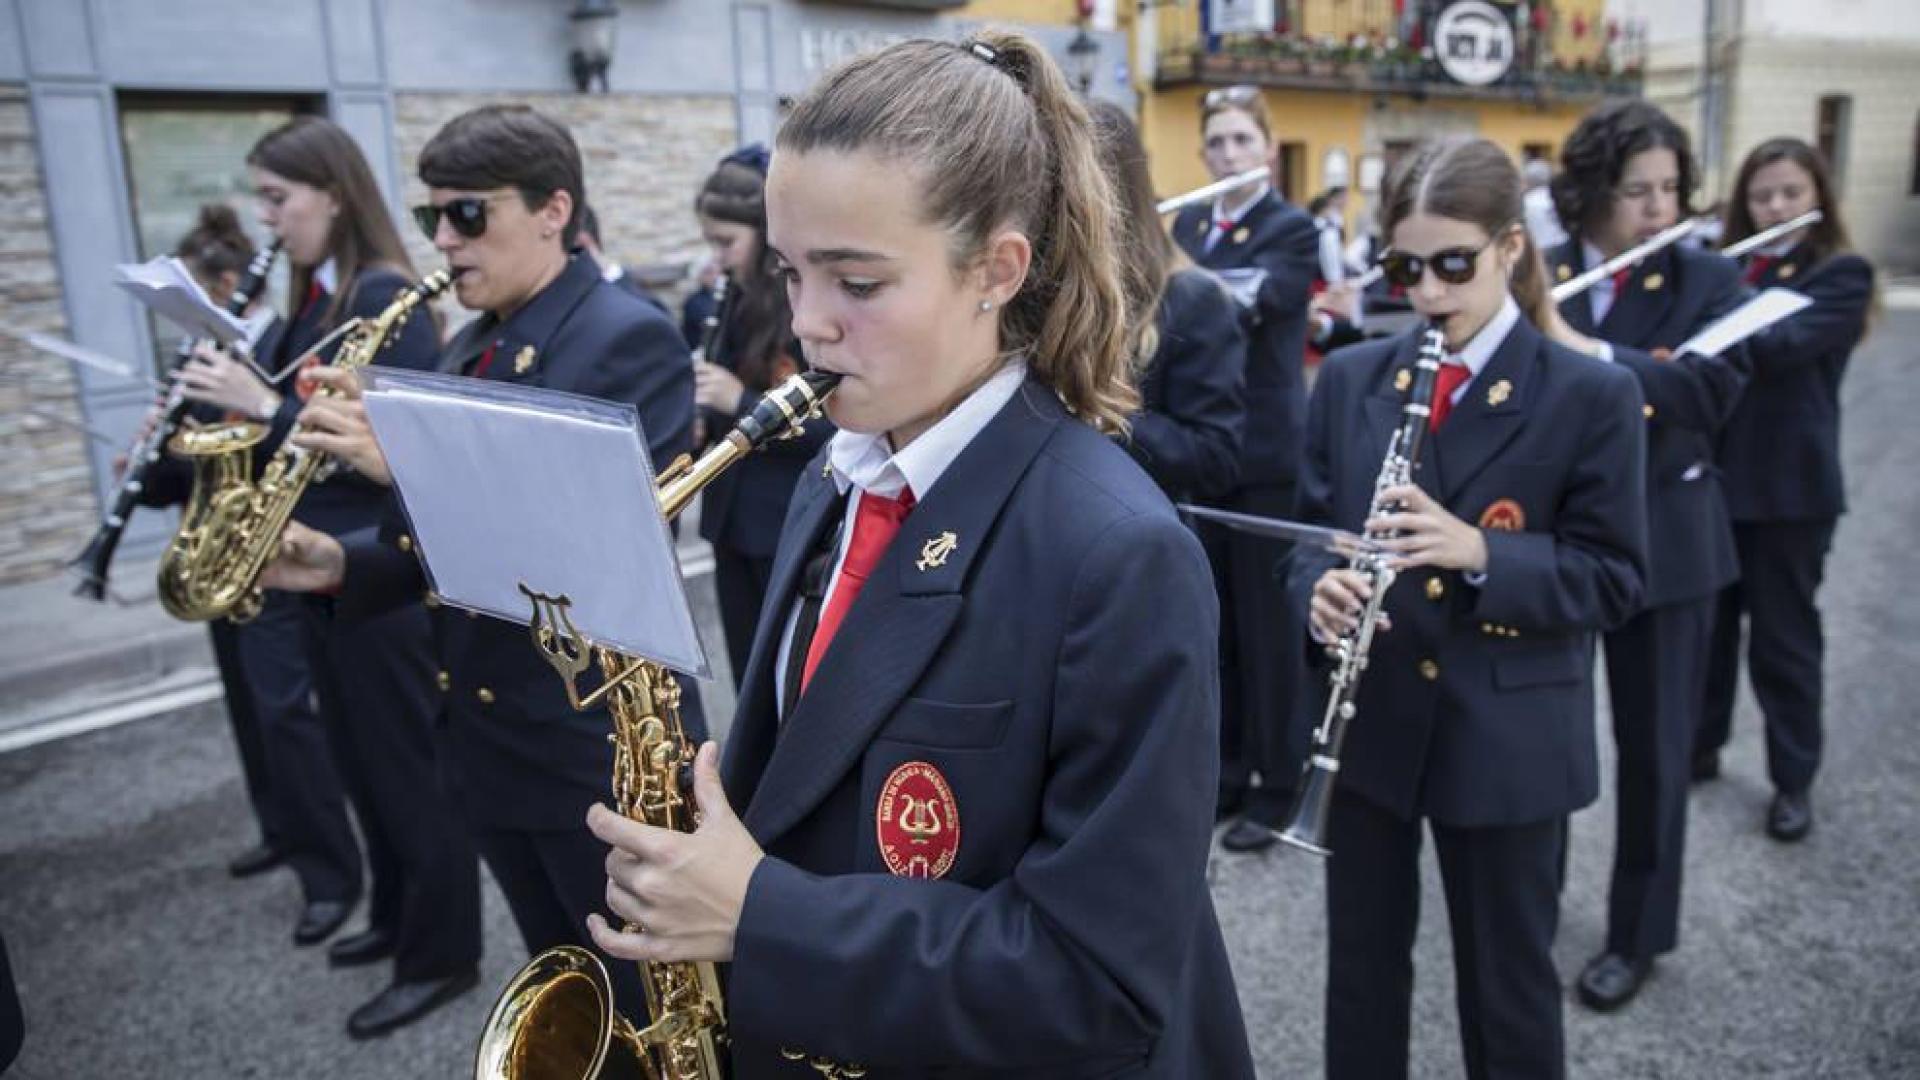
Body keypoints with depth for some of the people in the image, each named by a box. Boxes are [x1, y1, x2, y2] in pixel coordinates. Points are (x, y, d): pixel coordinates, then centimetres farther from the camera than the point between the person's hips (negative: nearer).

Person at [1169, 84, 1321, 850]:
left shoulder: (1293, 231, -5)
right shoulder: (1187, 226, 13)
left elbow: (1242, 303, -23)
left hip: (1265, 455, -6)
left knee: (1267, 623, 1)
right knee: (1211, 619, 12)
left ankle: (1277, 785, 13)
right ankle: (1223, 770, 25)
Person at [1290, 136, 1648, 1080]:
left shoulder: (1593, 395, -9)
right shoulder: (1350, 380, 2)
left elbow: (1614, 579, -9)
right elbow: (1311, 531, 6)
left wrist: (1480, 552, -26)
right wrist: (1320, 591, -16)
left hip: (1509, 741, -3)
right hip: (1369, 724, 3)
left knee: (1508, 986, 15)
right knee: (1362, 970, 19)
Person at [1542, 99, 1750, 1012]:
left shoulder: (1708, 281, -5)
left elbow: (1714, 390, -21)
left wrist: (1582, 349, -29)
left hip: (1664, 543, -1)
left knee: (1652, 747, 9)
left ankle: (1638, 935, 27)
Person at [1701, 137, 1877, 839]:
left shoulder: (1841, 274, -6)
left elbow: (1783, 343, -24)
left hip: (1789, 485, -4)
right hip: (1711, 474, 5)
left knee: (1782, 634, 4)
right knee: (1702, 620, 14)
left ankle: (1794, 781, 19)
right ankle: (1699, 746, 31)